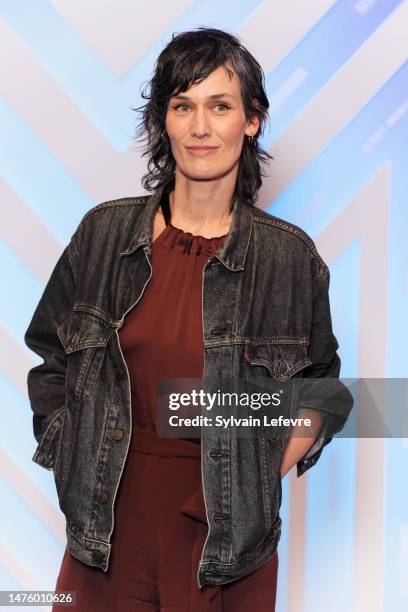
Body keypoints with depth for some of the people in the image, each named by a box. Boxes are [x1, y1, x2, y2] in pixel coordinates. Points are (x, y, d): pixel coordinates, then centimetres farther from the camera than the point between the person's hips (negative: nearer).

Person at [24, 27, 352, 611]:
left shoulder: (290, 255, -6)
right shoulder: (104, 232, -2)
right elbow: (52, 359, 9)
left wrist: (265, 477, -6)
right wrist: (70, 457, 1)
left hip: (227, 525, -1)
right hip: (110, 514, 1)